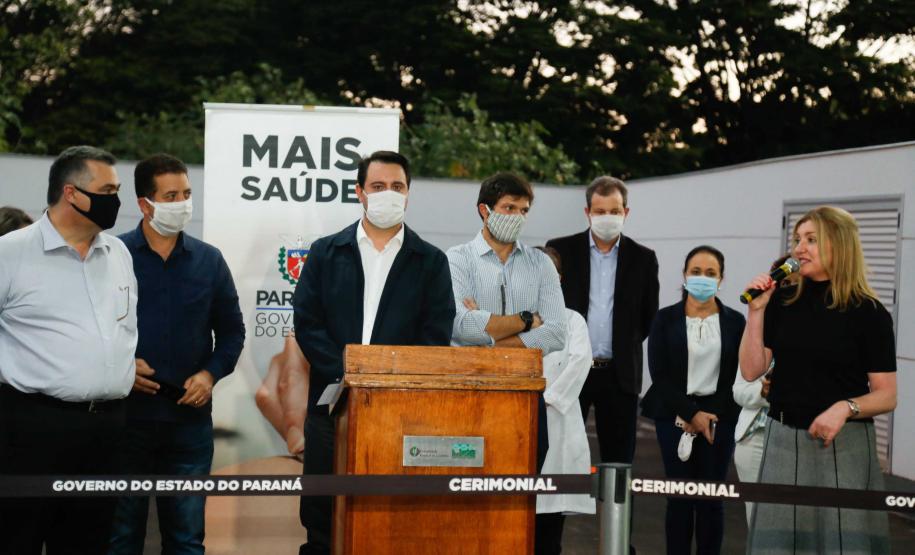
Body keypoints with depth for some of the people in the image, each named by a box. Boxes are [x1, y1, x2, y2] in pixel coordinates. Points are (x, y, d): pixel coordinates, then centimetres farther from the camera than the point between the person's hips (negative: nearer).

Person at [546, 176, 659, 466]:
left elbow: (650, 317, 12)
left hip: (620, 374, 1)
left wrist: (624, 347, 9)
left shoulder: (643, 258, 5)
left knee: (619, 460, 6)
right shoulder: (560, 250, 1)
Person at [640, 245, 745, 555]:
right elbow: (659, 374, -4)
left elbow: (734, 375, 1)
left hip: (718, 416, 0)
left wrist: (707, 416, -8)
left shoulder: (734, 321, 4)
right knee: (679, 497, 1)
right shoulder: (665, 319, 2)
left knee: (711, 499, 2)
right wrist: (691, 414, -10)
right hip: (674, 416, 0)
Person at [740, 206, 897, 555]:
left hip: (844, 445, -3)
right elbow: (751, 370, 0)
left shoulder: (869, 313, -6)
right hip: (784, 438, 3)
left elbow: (886, 396, -5)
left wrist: (846, 408, -23)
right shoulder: (783, 301, 2)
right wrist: (756, 311, -8)